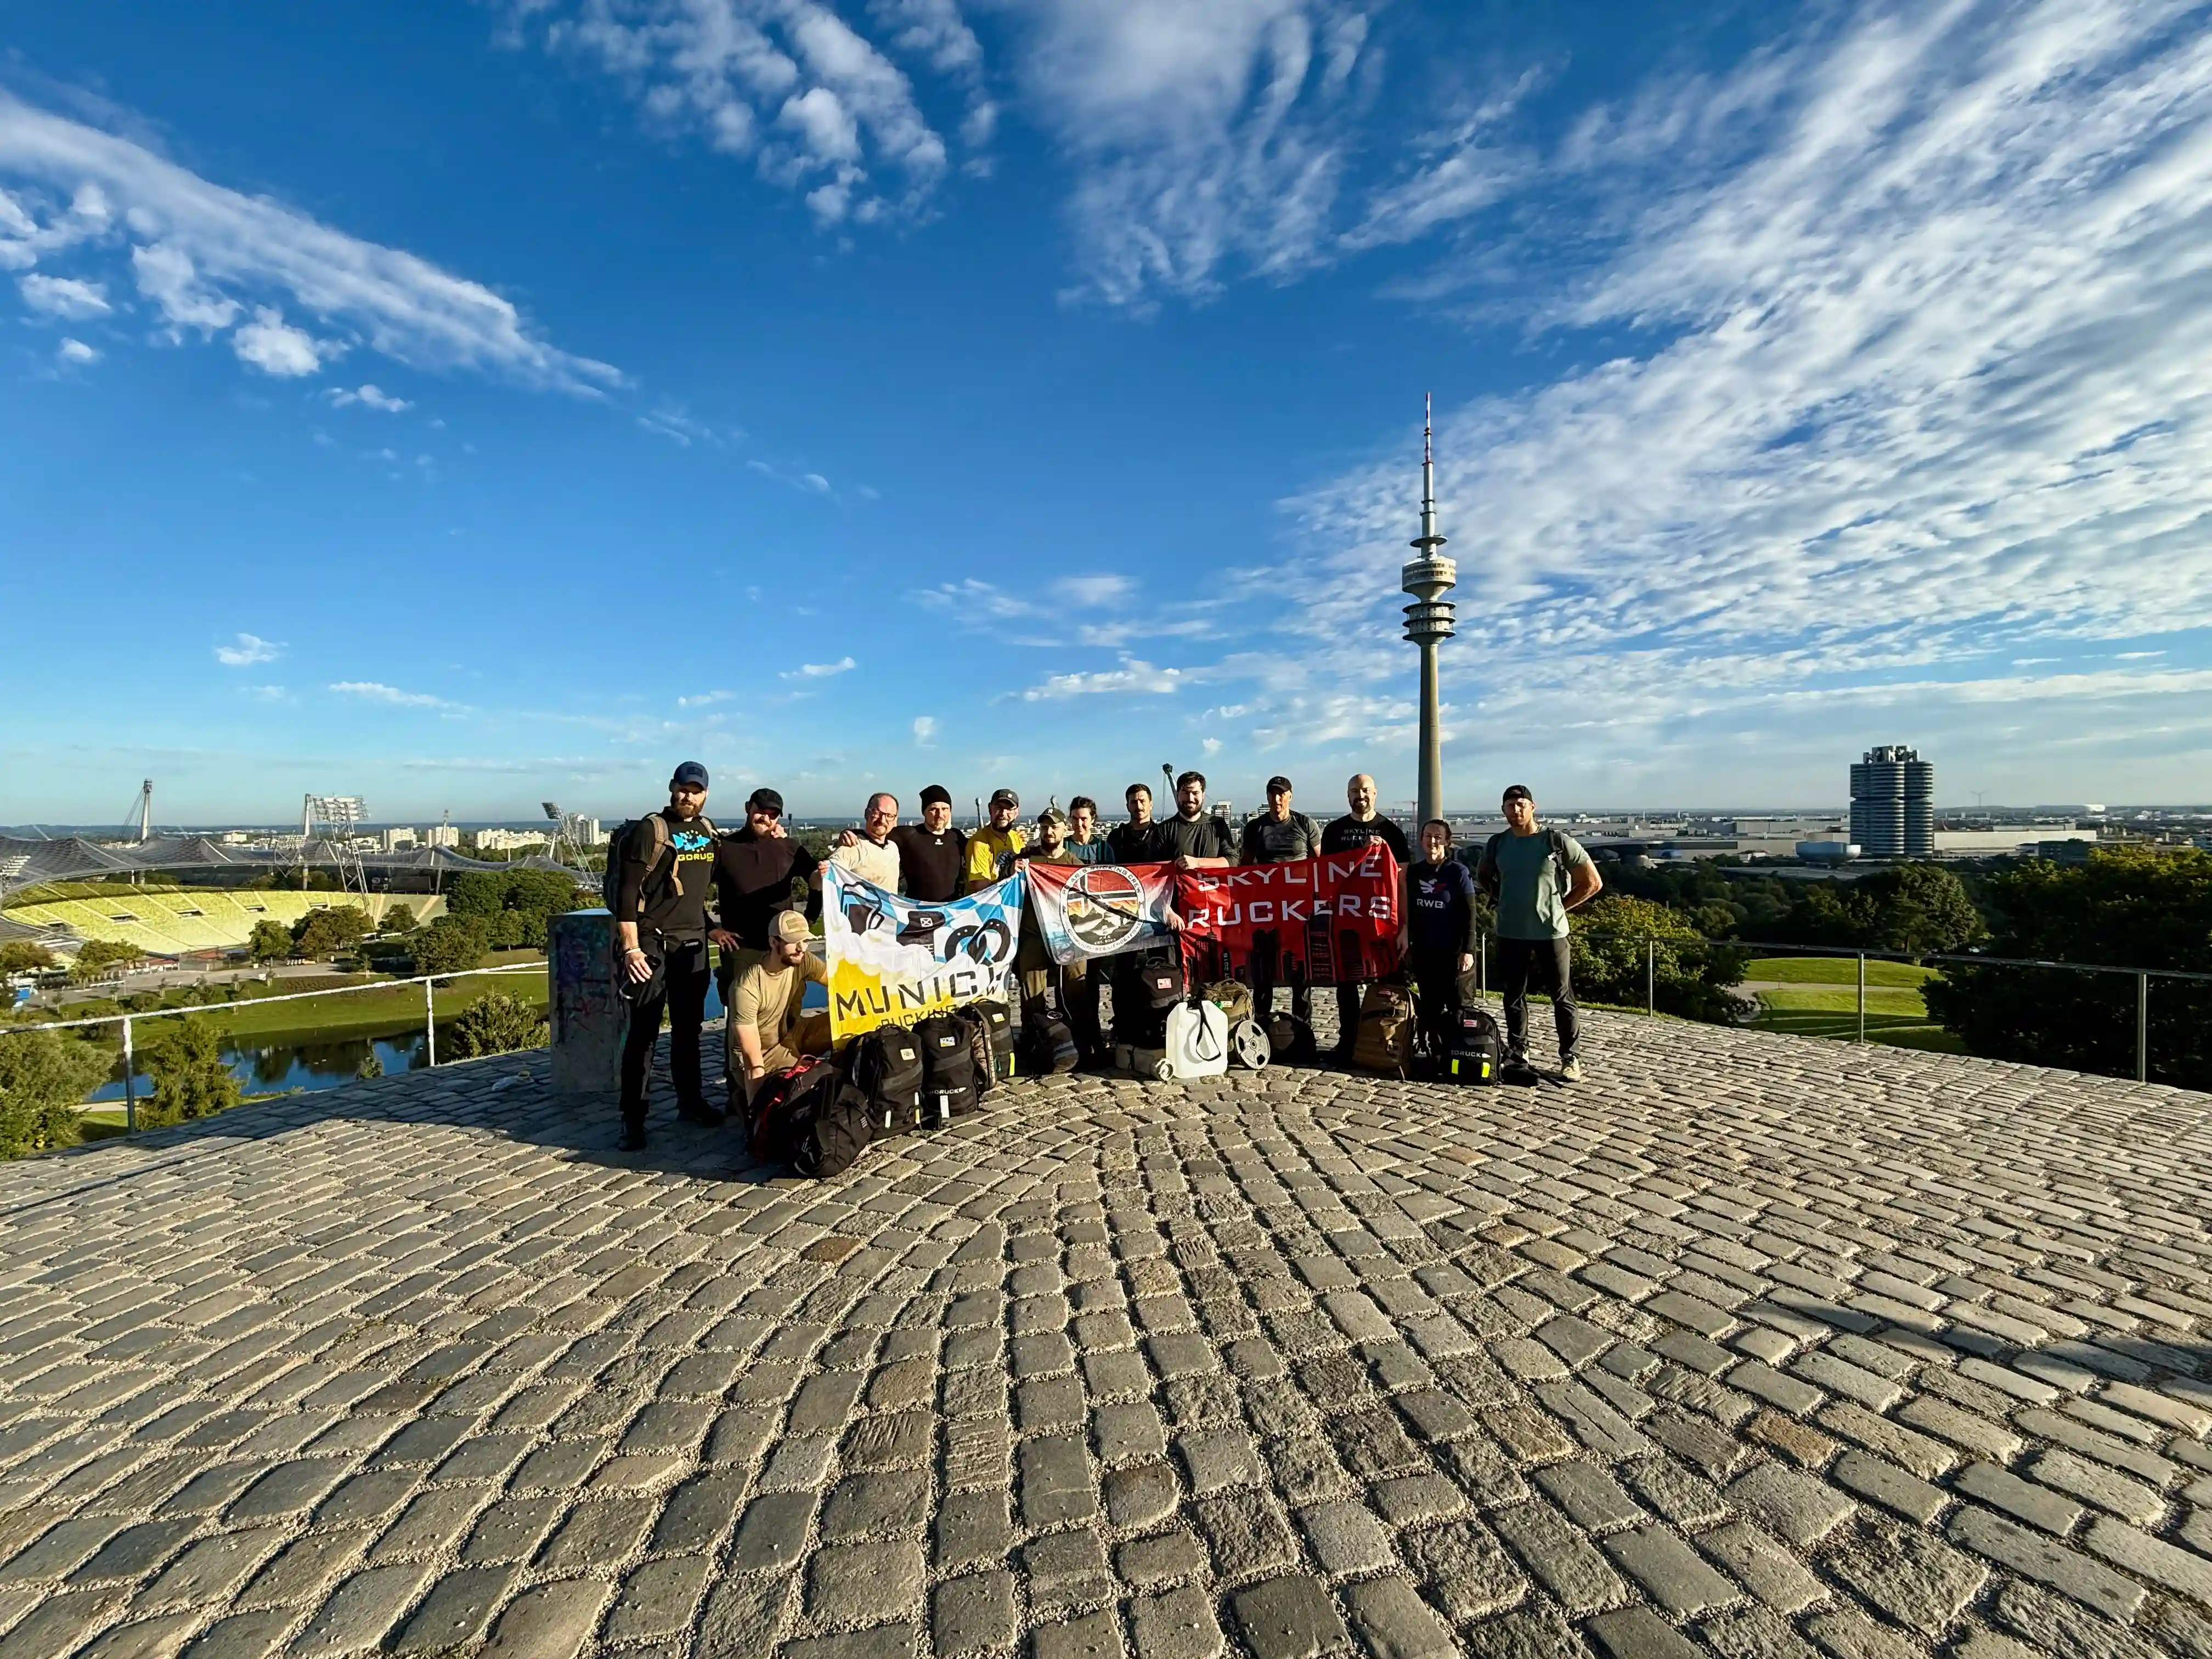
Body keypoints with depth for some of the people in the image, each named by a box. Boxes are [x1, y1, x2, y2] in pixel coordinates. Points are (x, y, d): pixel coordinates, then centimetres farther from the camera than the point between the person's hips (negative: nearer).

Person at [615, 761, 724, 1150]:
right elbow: (627, 892, -11)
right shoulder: (650, 830, -7)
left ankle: (690, 1102, 25)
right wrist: (631, 947, -17)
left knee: (689, 1027, 14)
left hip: (693, 944, 6)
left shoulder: (709, 832, 11)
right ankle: (633, 1119, 3)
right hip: (652, 945, -6)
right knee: (643, 1032, -3)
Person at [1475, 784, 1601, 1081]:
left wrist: (1560, 907, -2)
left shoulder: (1557, 841, -7)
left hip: (1551, 932, -3)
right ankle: (1517, 1054, 24)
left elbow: (1593, 883, -1)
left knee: (1562, 997, 3)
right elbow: (1483, 876, 24)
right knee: (1514, 997, 11)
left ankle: (1571, 1059, 13)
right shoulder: (1498, 844, 4)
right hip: (1510, 934, 4)